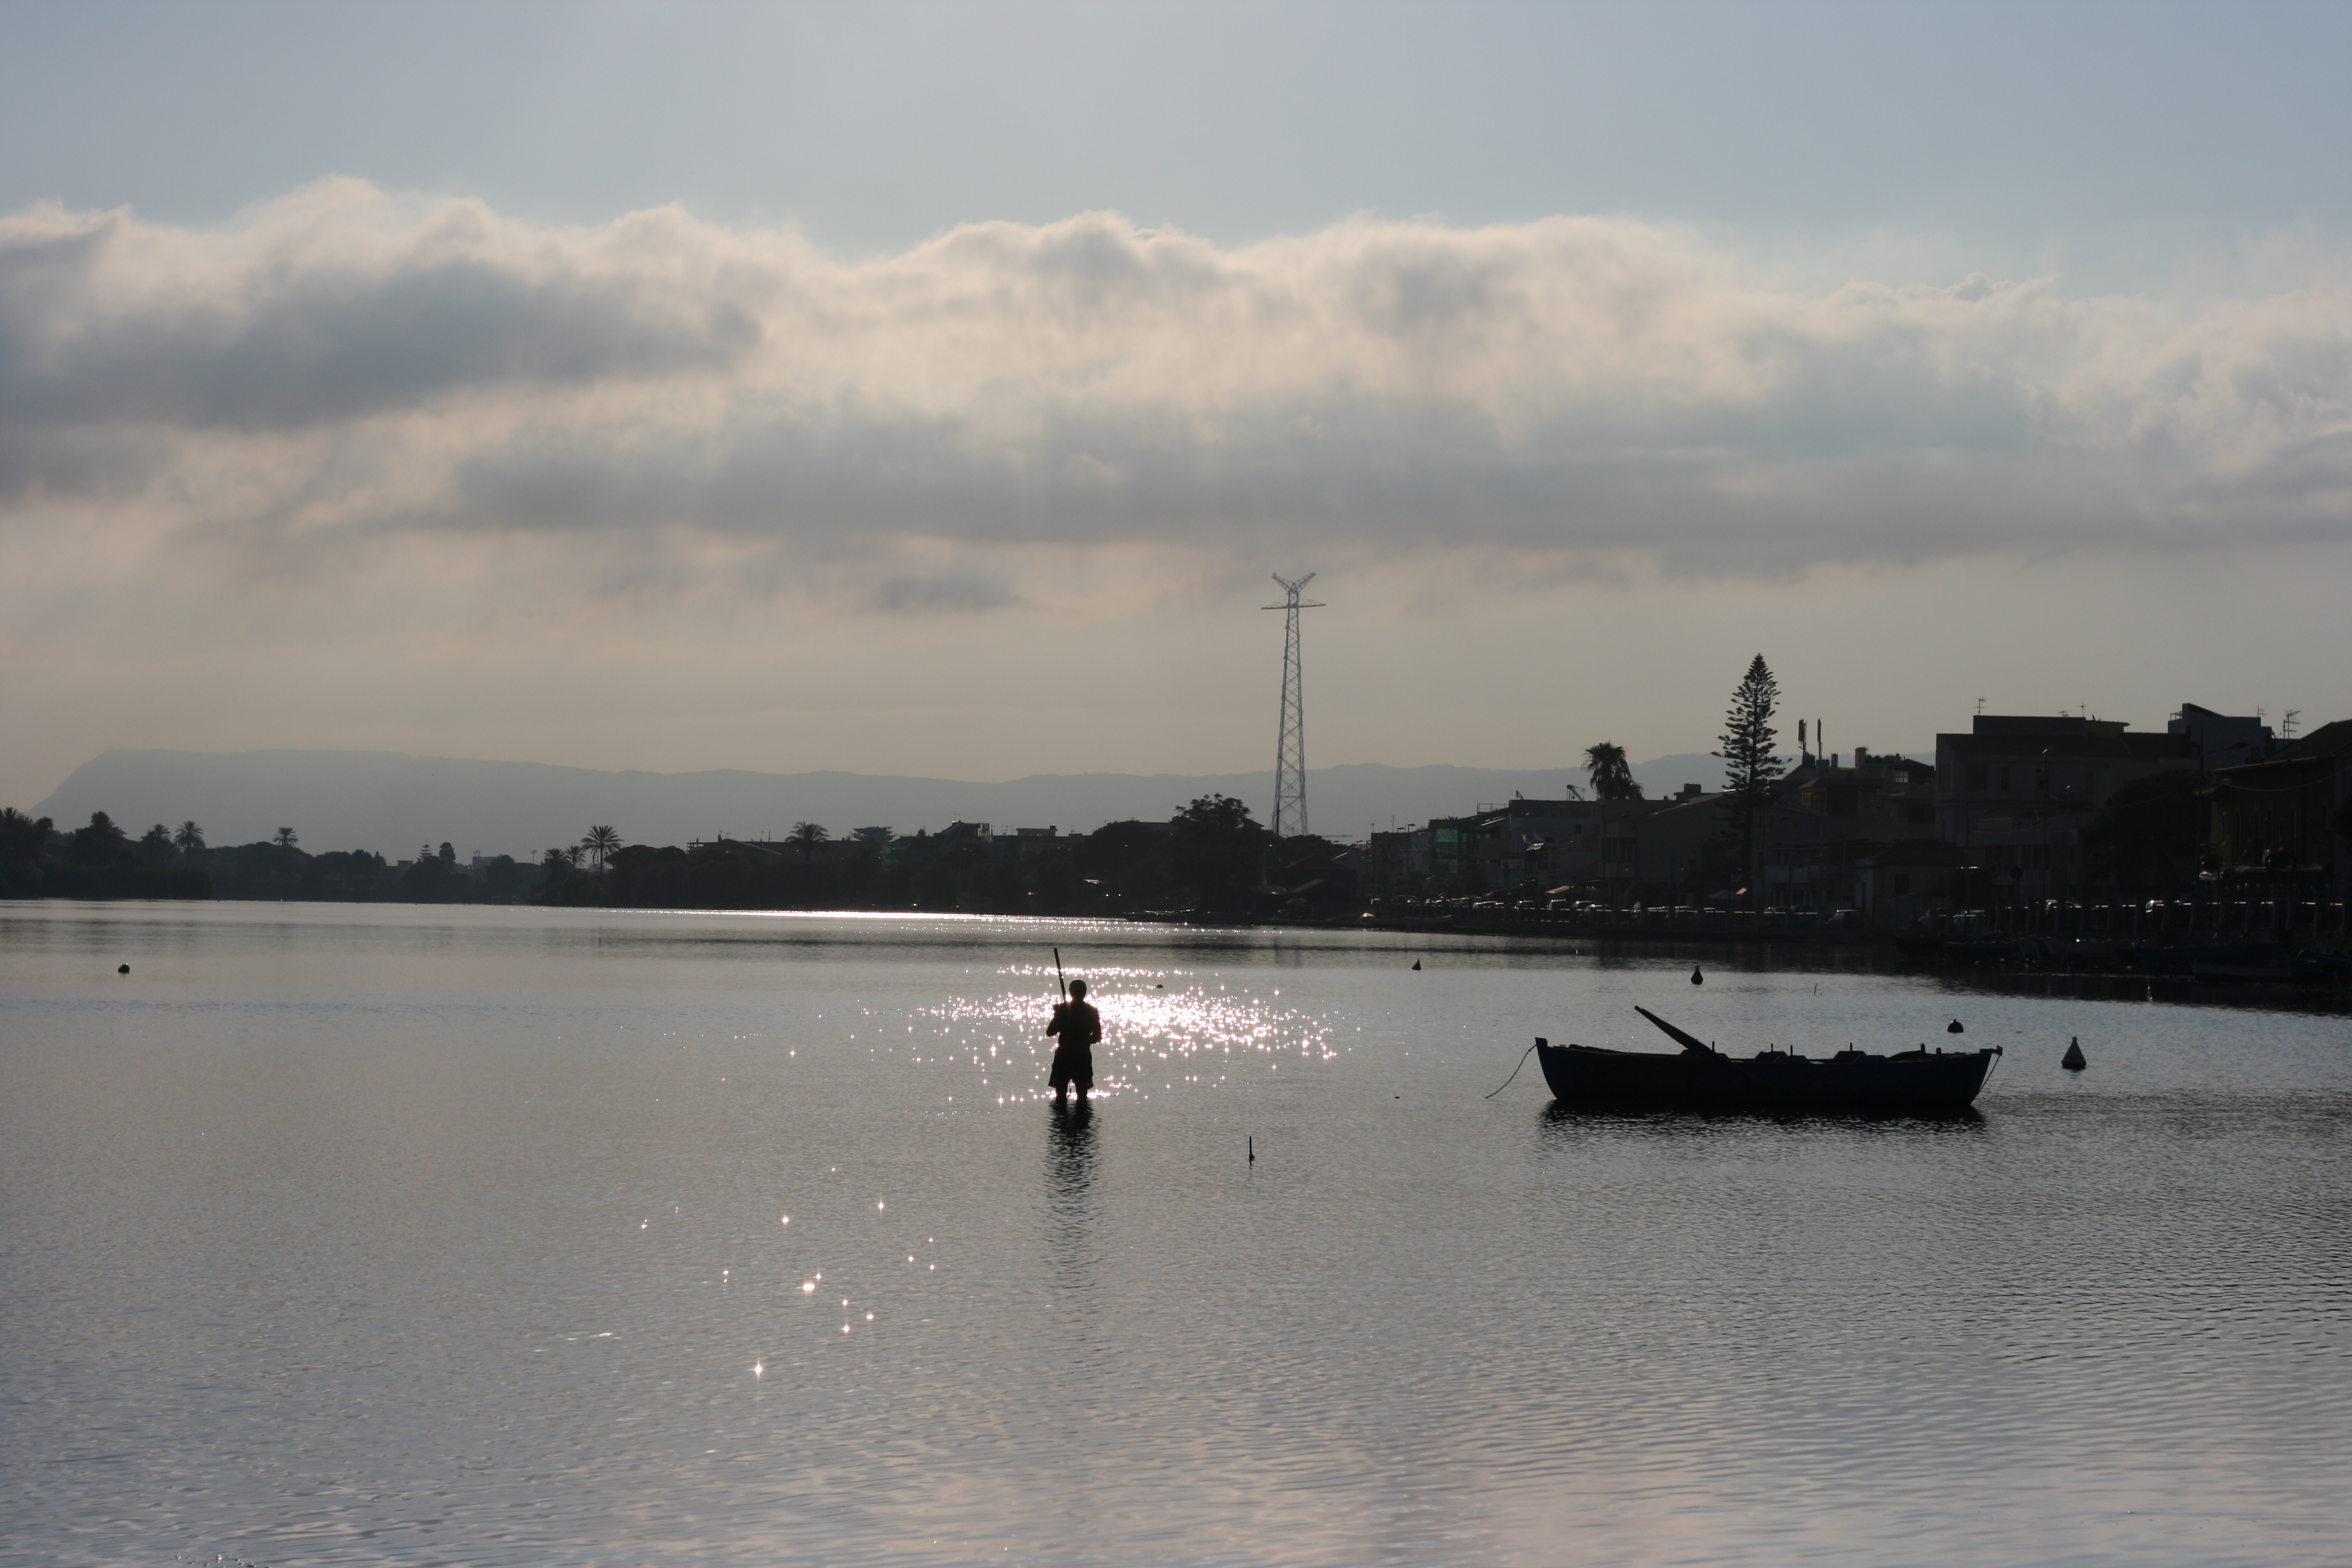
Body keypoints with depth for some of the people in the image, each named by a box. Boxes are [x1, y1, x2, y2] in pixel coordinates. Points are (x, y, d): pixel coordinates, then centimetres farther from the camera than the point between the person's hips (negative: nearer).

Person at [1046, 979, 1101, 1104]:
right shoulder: (1091, 1011, -3)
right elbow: (1097, 1036, 1)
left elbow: (1050, 1032, -6)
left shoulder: (1063, 1009, -8)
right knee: (1082, 1093, 12)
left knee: (1061, 1094, 9)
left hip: (1064, 1055, -1)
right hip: (1083, 1055, 1)